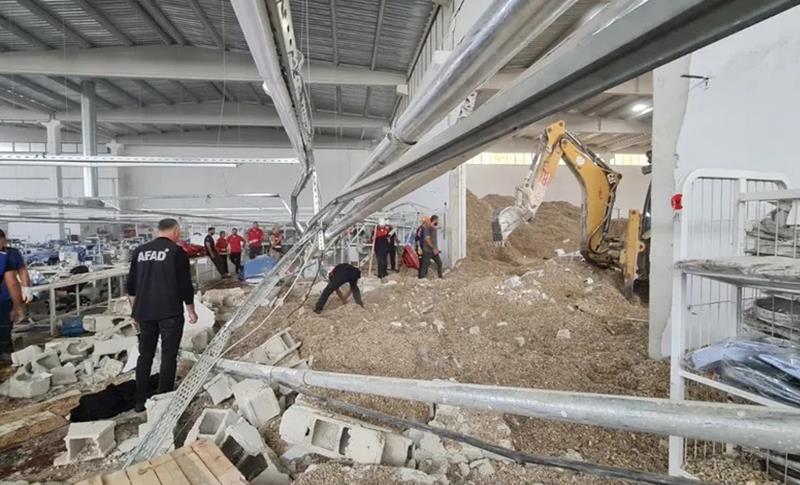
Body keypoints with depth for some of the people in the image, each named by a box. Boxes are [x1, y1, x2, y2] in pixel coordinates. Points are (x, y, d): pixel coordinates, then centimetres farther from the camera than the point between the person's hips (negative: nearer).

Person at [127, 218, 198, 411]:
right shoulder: (177, 252, -8)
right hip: (170, 312, -5)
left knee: (145, 355, 15)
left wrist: (136, 312, 21)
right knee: (168, 356, 4)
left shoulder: (139, 251, 8)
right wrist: (191, 310, 3)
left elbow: (131, 287, 12)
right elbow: (185, 285, -8)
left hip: (145, 313, 5)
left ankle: (140, 401, 23)